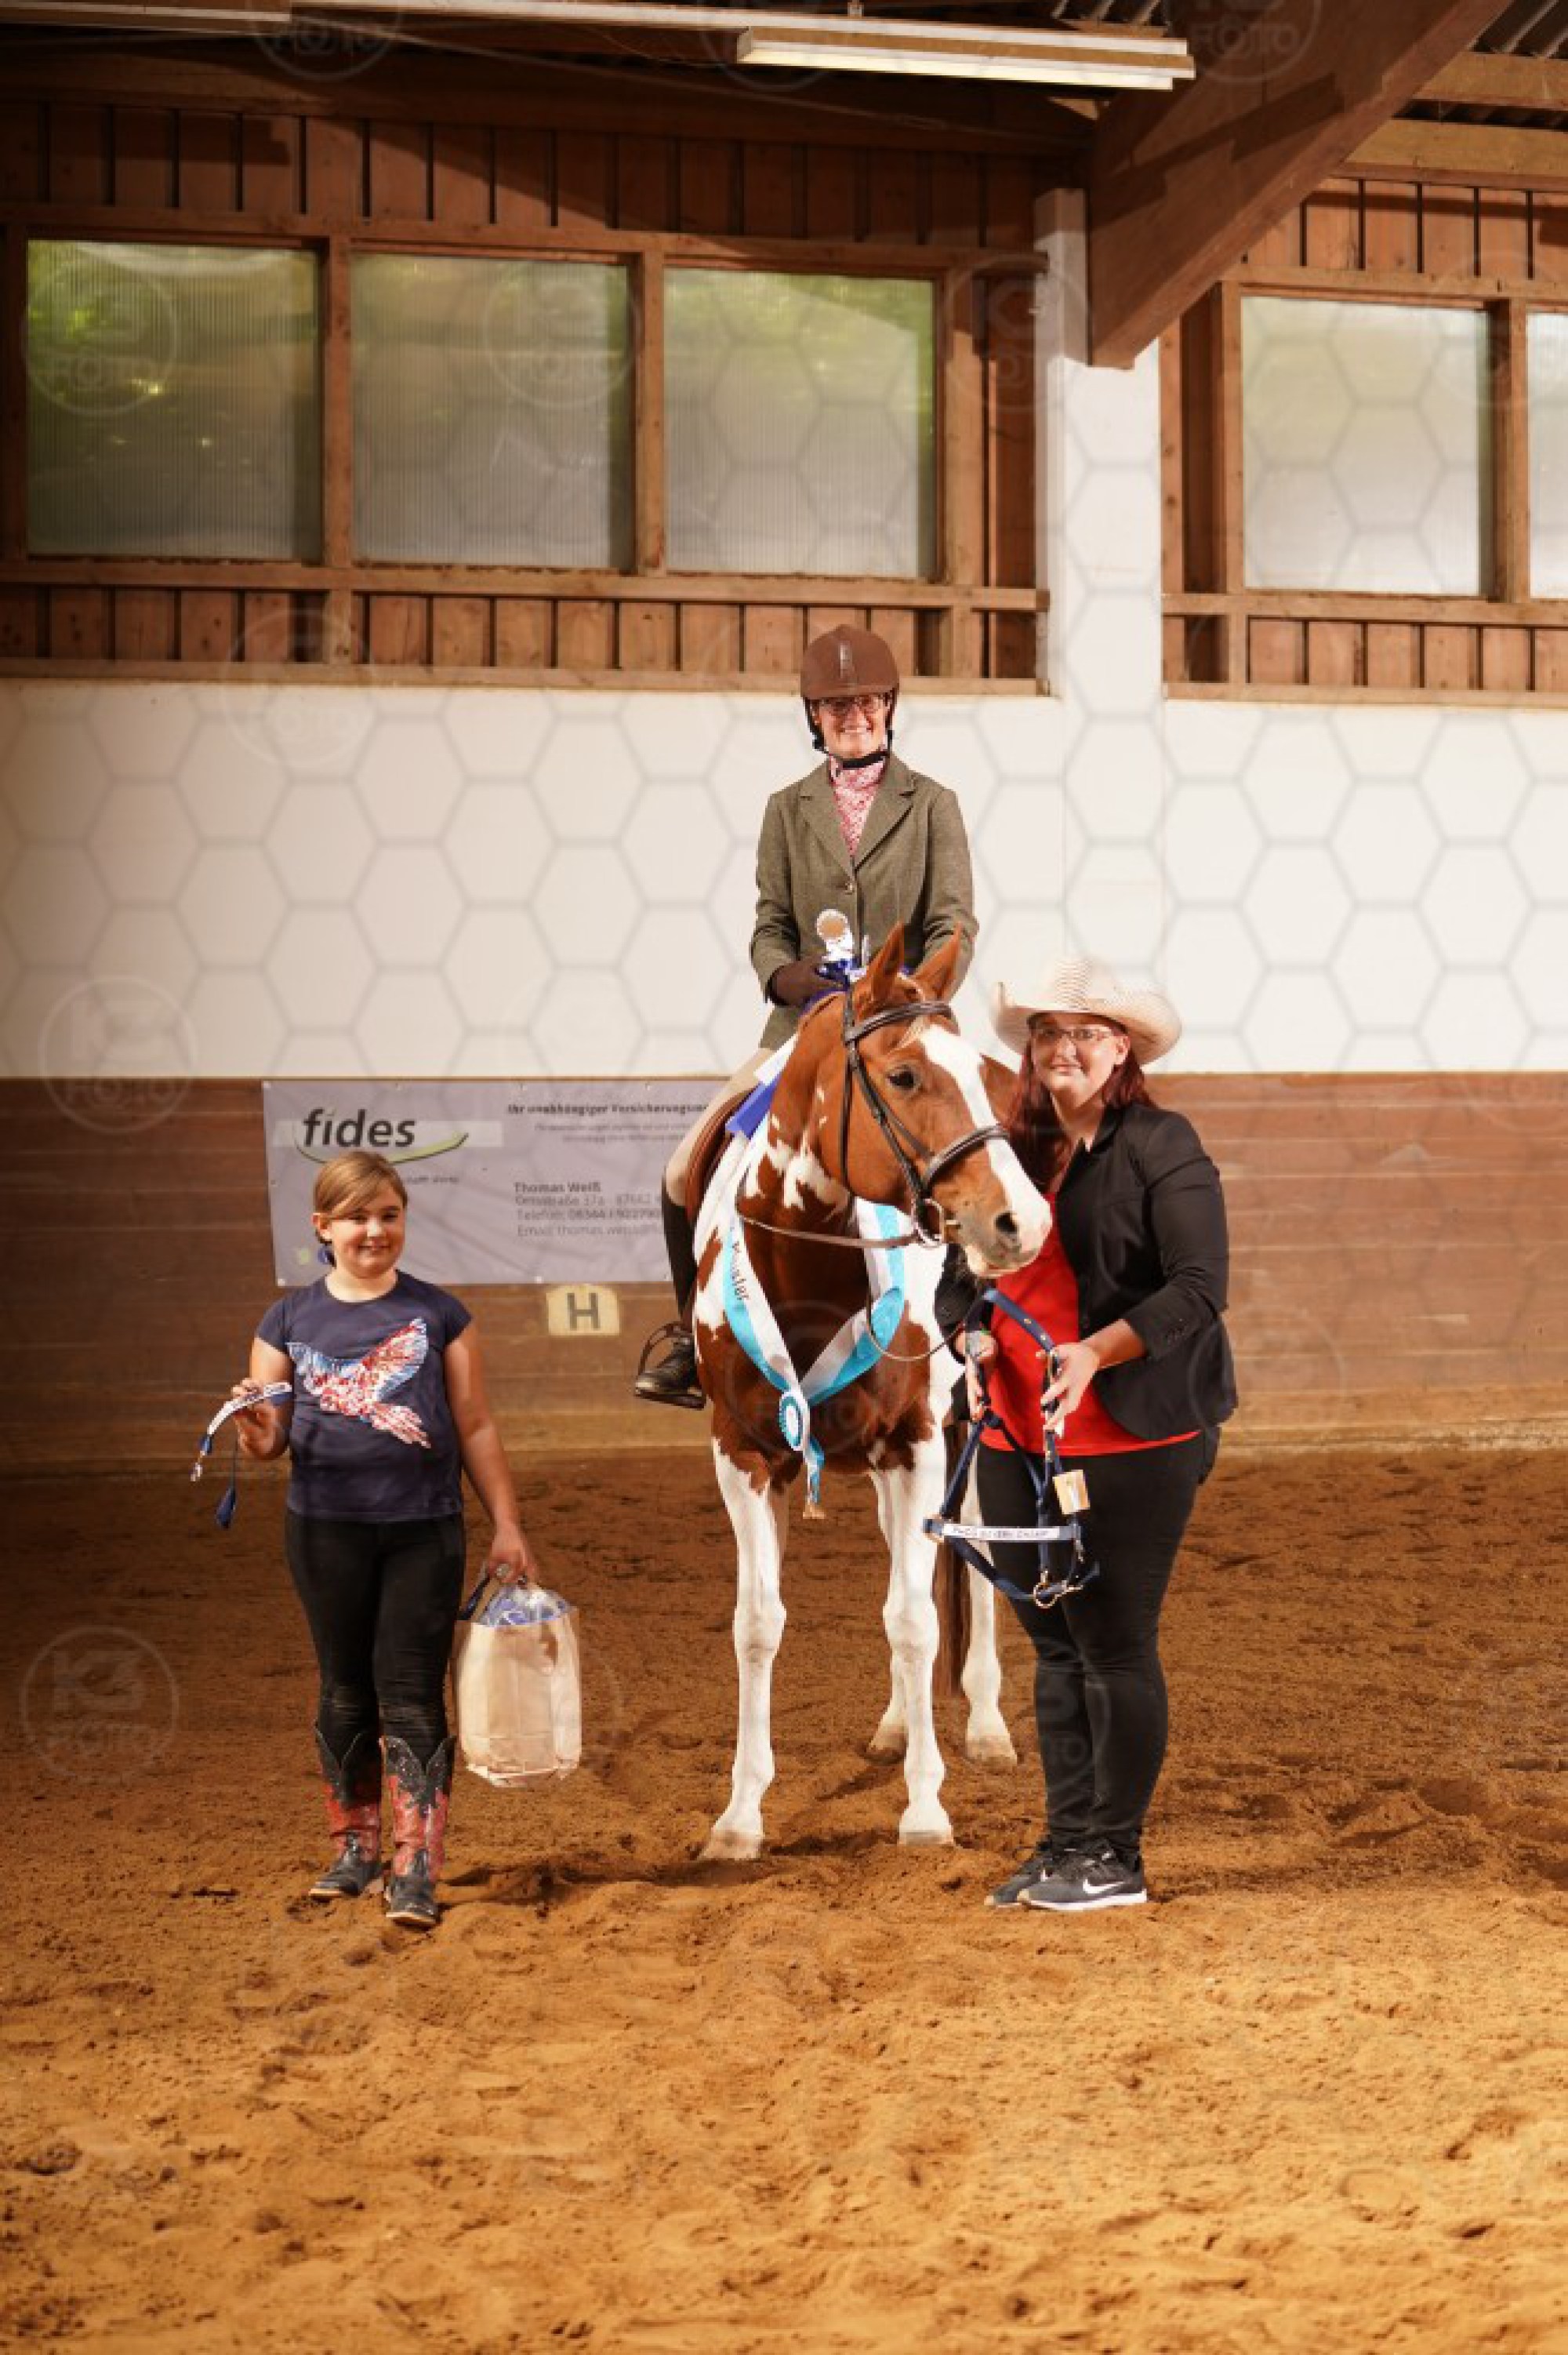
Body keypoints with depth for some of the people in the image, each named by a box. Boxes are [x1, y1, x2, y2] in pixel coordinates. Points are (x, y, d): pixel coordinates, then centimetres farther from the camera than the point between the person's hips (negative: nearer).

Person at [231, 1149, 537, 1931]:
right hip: (326, 1533, 2)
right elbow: (268, 1439, 5)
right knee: (345, 1693, 12)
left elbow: (476, 1428, 4)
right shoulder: (291, 1321, 4)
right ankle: (355, 1846, 26)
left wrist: (506, 1527, 1)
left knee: (411, 1697, -4)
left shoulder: (438, 1315, 2)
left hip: (424, 1532, -2)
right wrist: (252, 1429, -19)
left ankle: (417, 1869, -4)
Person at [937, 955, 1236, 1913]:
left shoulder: (1164, 1149, -8)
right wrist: (974, 1339, -8)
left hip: (1131, 1442, -6)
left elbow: (1198, 1287, -16)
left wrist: (1097, 1349, -27)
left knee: (1116, 1644, -1)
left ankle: (1116, 1857, 8)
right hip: (1017, 1438, 6)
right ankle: (1066, 1843, 22)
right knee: (1055, 1644, 13)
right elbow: (959, 1273, 14)